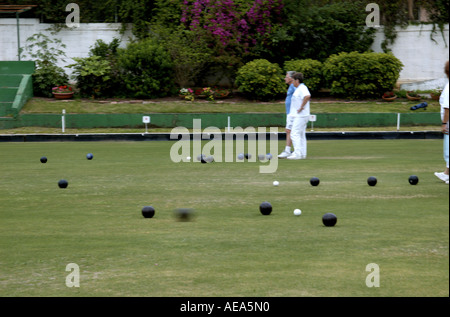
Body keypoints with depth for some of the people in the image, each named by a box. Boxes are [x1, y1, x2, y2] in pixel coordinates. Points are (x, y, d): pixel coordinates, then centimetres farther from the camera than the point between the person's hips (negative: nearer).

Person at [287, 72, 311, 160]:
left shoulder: (302, 88, -15)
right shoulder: (298, 89, 16)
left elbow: (307, 96, -36)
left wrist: (301, 107, -28)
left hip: (300, 116, -11)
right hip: (298, 116, 11)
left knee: (295, 134, -12)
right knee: (301, 135, 12)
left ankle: (297, 153, -15)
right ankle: (302, 153, 15)